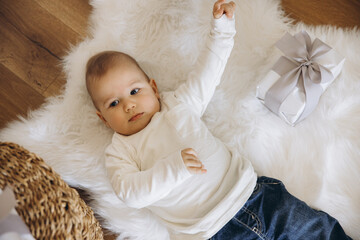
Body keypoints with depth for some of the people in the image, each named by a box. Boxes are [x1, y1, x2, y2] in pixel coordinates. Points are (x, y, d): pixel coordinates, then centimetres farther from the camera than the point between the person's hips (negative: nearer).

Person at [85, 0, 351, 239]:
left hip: (253, 193, 3)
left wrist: (222, 27, 4)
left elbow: (207, 72, 14)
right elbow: (129, 193, -11)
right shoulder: (118, 153, 5)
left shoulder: (177, 103, 11)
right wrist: (173, 168, -23)